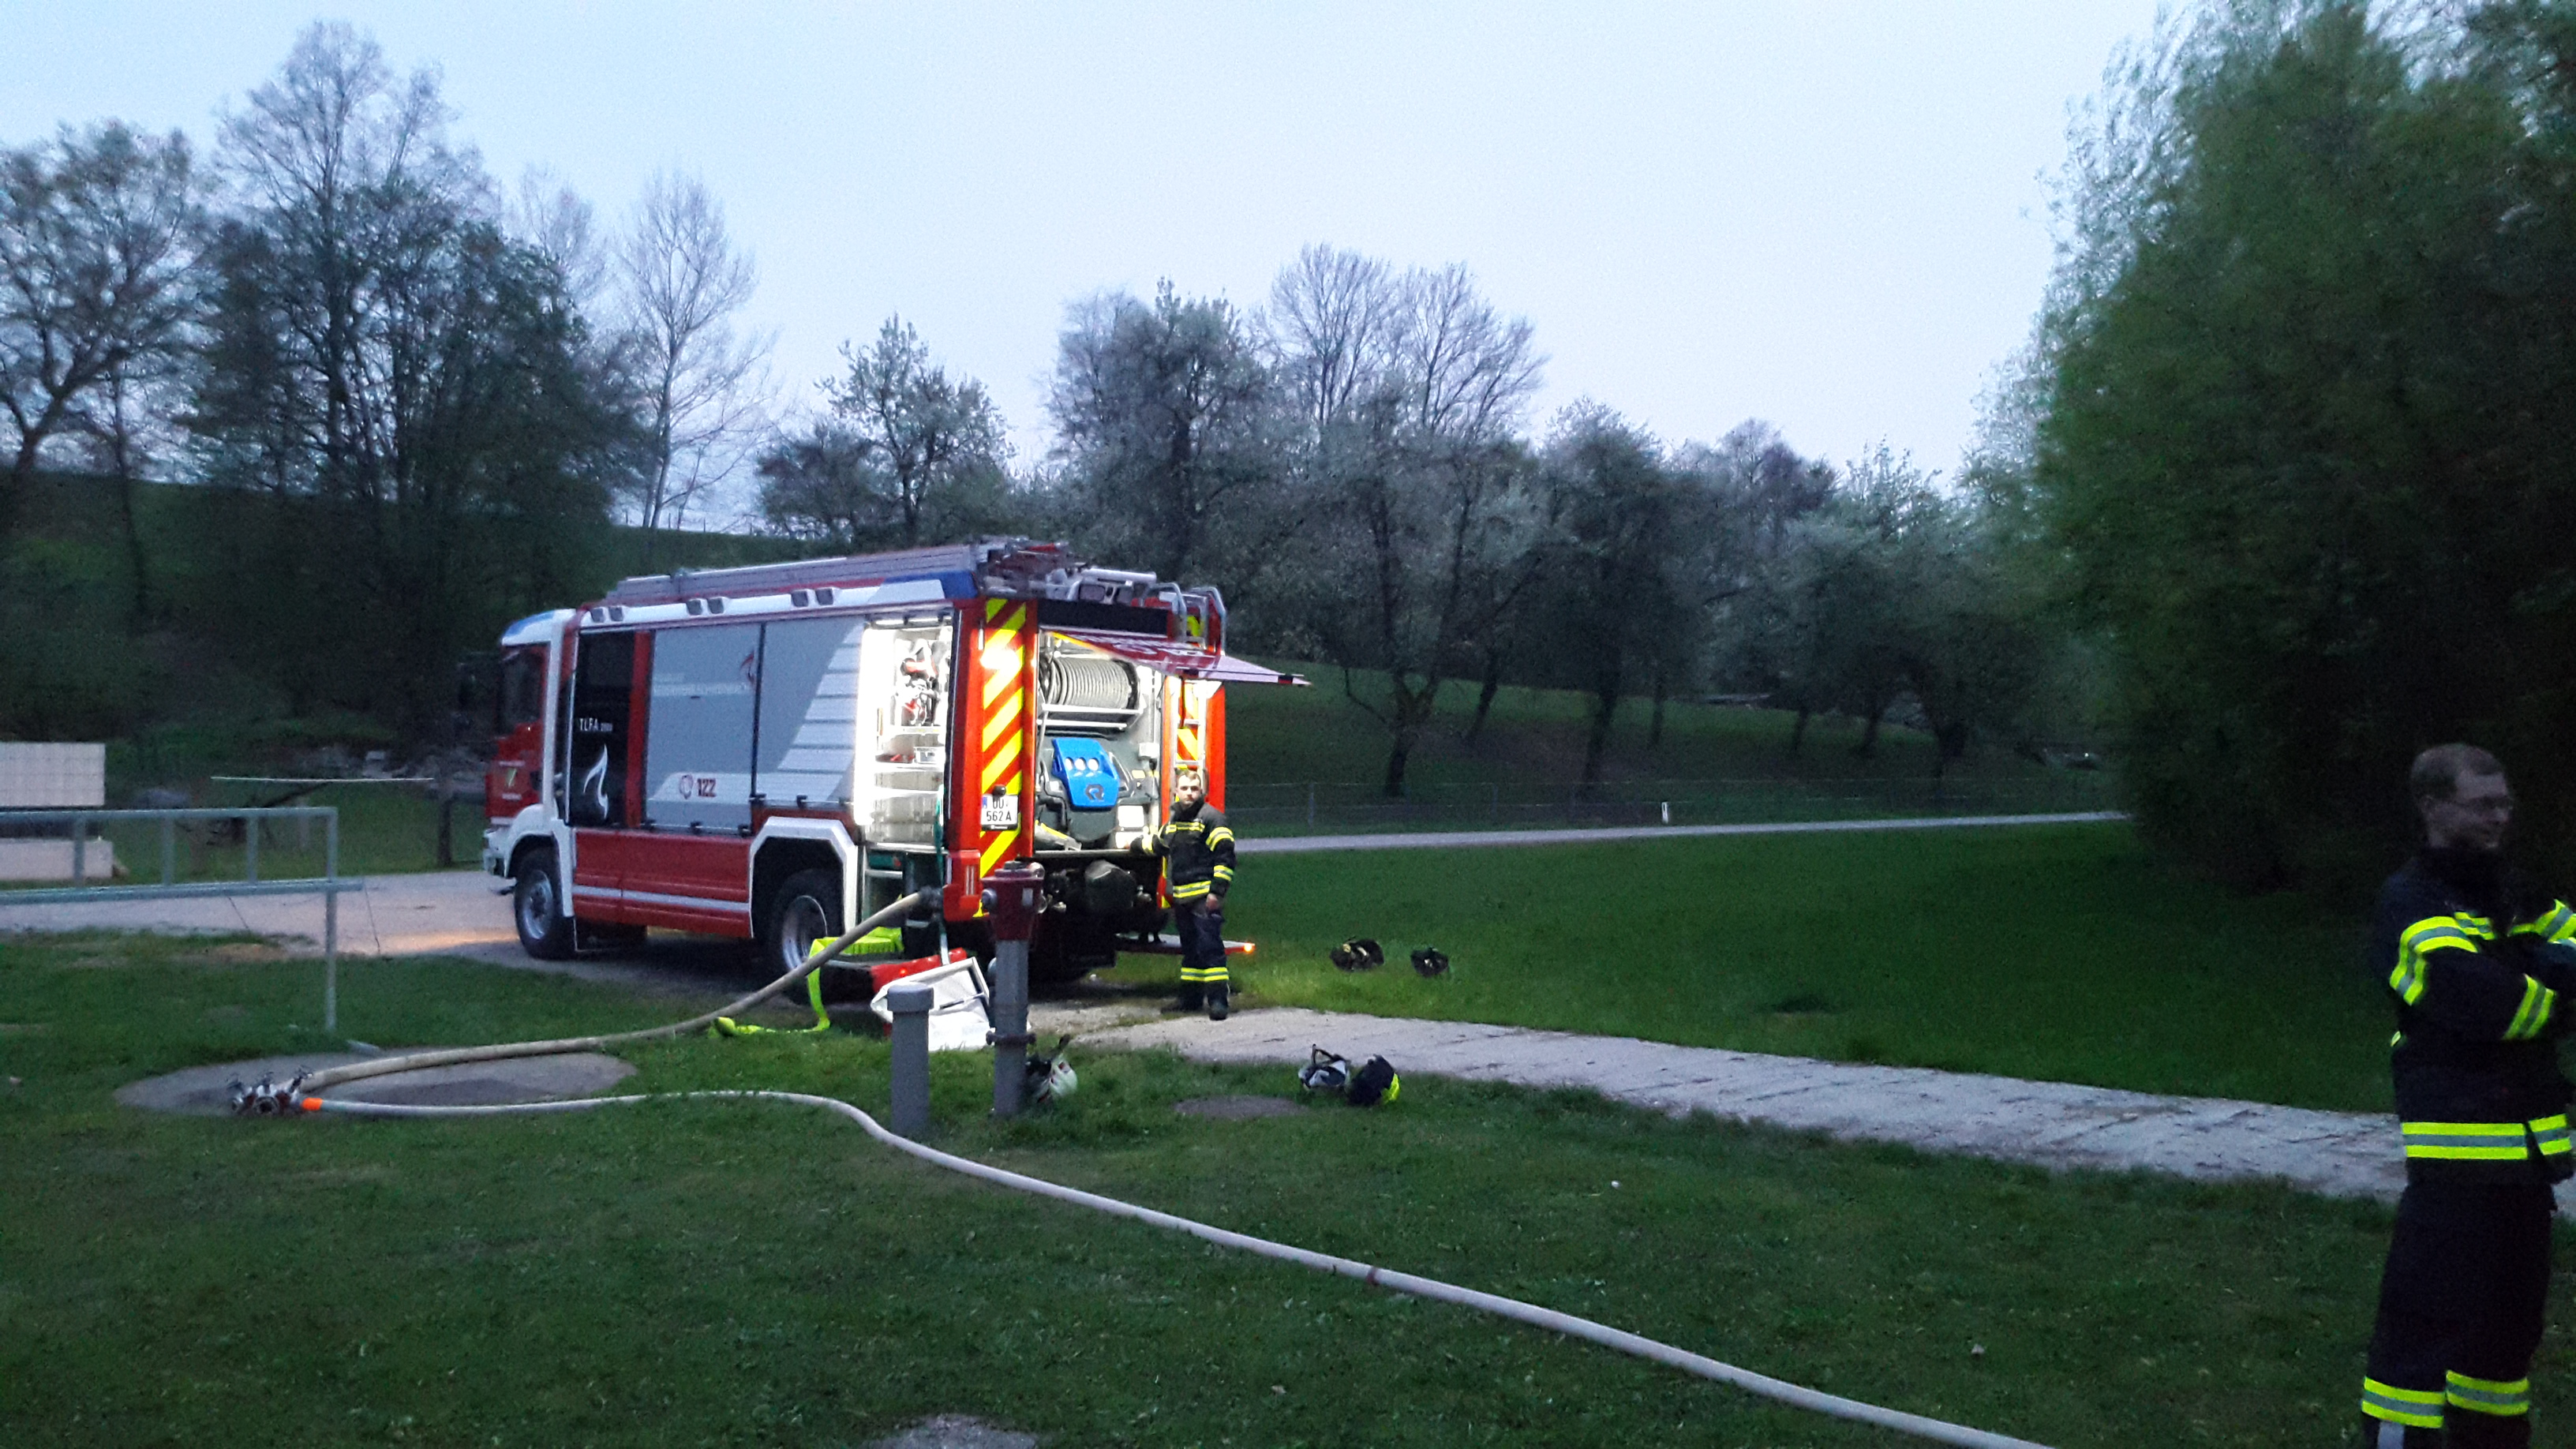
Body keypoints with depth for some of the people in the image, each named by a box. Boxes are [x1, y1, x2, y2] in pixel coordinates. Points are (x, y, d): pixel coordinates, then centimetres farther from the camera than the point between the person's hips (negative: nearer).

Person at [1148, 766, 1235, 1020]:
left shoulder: (1211, 818, -6)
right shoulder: (1174, 821, 17)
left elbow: (1225, 857, -12)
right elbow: (1158, 844, 39)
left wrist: (1217, 891, -17)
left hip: (1205, 897, -8)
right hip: (1182, 898, 8)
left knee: (1209, 947, -14)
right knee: (1190, 948, 14)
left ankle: (1217, 1000, -17)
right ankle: (1191, 997, 21)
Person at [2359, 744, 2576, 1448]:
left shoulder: (2511, 891, 14)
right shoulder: (2413, 902, -11)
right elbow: (2480, 1000, -23)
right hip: (2460, 1147, -8)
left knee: (2511, 1312, 17)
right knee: (2429, 1316, -8)